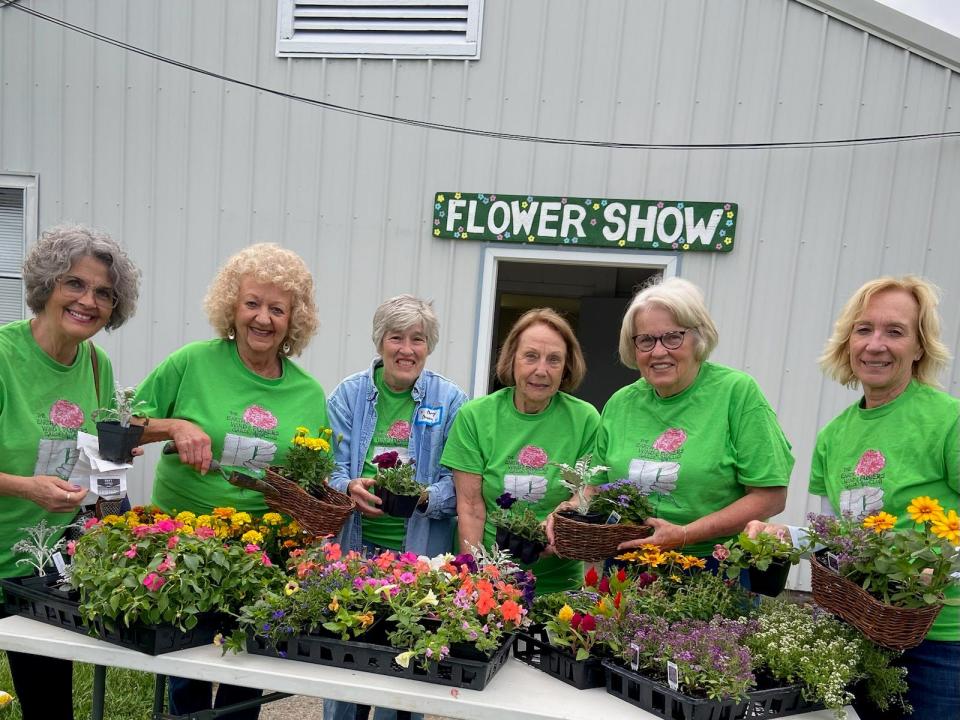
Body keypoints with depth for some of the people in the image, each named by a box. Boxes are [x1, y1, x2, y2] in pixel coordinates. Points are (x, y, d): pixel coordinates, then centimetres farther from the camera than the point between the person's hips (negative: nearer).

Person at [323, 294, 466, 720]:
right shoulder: (349, 393, 3)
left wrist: (425, 497, -23)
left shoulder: (451, 401, -1)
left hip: (420, 556, -1)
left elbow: (458, 482, -3)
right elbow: (330, 466, 0)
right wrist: (350, 488, -21)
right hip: (354, 548, 2)